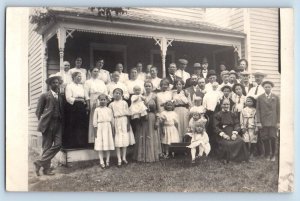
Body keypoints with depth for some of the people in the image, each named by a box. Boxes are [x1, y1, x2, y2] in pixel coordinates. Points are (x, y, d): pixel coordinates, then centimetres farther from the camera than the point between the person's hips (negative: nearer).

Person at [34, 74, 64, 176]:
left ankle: (40, 163, 4)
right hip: (48, 124, -4)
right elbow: (38, 111, 3)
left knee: (58, 144, -6)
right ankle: (46, 168, 8)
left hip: (58, 124, 5)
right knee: (47, 146, -2)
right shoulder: (44, 96, 4)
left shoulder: (60, 96, 17)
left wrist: (61, 121, 7)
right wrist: (42, 122, -2)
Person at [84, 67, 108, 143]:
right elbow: (86, 94, -2)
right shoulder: (88, 82, 7)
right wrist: (88, 105, -10)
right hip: (93, 103, -4)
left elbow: (106, 93, 16)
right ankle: (92, 139, 3)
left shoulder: (101, 82, 20)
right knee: (93, 120, -3)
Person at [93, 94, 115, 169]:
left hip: (108, 128, 2)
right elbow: (94, 120, 0)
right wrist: (95, 131, -4)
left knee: (108, 144, 3)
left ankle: (107, 161, 13)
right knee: (100, 145, -2)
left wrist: (112, 130, 7)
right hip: (100, 128, -2)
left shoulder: (109, 110, 7)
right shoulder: (97, 110, 1)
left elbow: (112, 120, 10)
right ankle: (101, 162, 5)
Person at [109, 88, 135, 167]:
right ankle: (119, 160, 6)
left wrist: (128, 124, -4)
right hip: (116, 123, 0)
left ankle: (124, 157, 18)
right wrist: (112, 126, -3)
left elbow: (127, 114, 2)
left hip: (124, 122, 1)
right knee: (117, 142, -1)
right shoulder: (111, 104, 3)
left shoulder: (124, 103, 3)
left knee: (125, 140, 3)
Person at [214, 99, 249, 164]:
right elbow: (216, 127, -4)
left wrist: (234, 133, -13)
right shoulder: (218, 115, 3)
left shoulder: (233, 115, 14)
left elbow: (237, 124, 6)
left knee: (240, 141, -25)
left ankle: (240, 158, -11)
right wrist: (223, 134, -17)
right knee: (227, 143, -32)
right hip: (222, 134, -3)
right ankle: (225, 159, -12)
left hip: (232, 133, 3)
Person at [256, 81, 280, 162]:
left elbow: (278, 110, 6)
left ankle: (273, 155, 14)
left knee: (273, 138, -2)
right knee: (265, 138, 1)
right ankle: (267, 155, 16)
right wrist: (258, 122, -4)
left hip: (273, 122, 0)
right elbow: (258, 110, 3)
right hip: (263, 122, 0)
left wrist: (278, 122, 1)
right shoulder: (260, 98, 4)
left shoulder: (276, 97, 7)